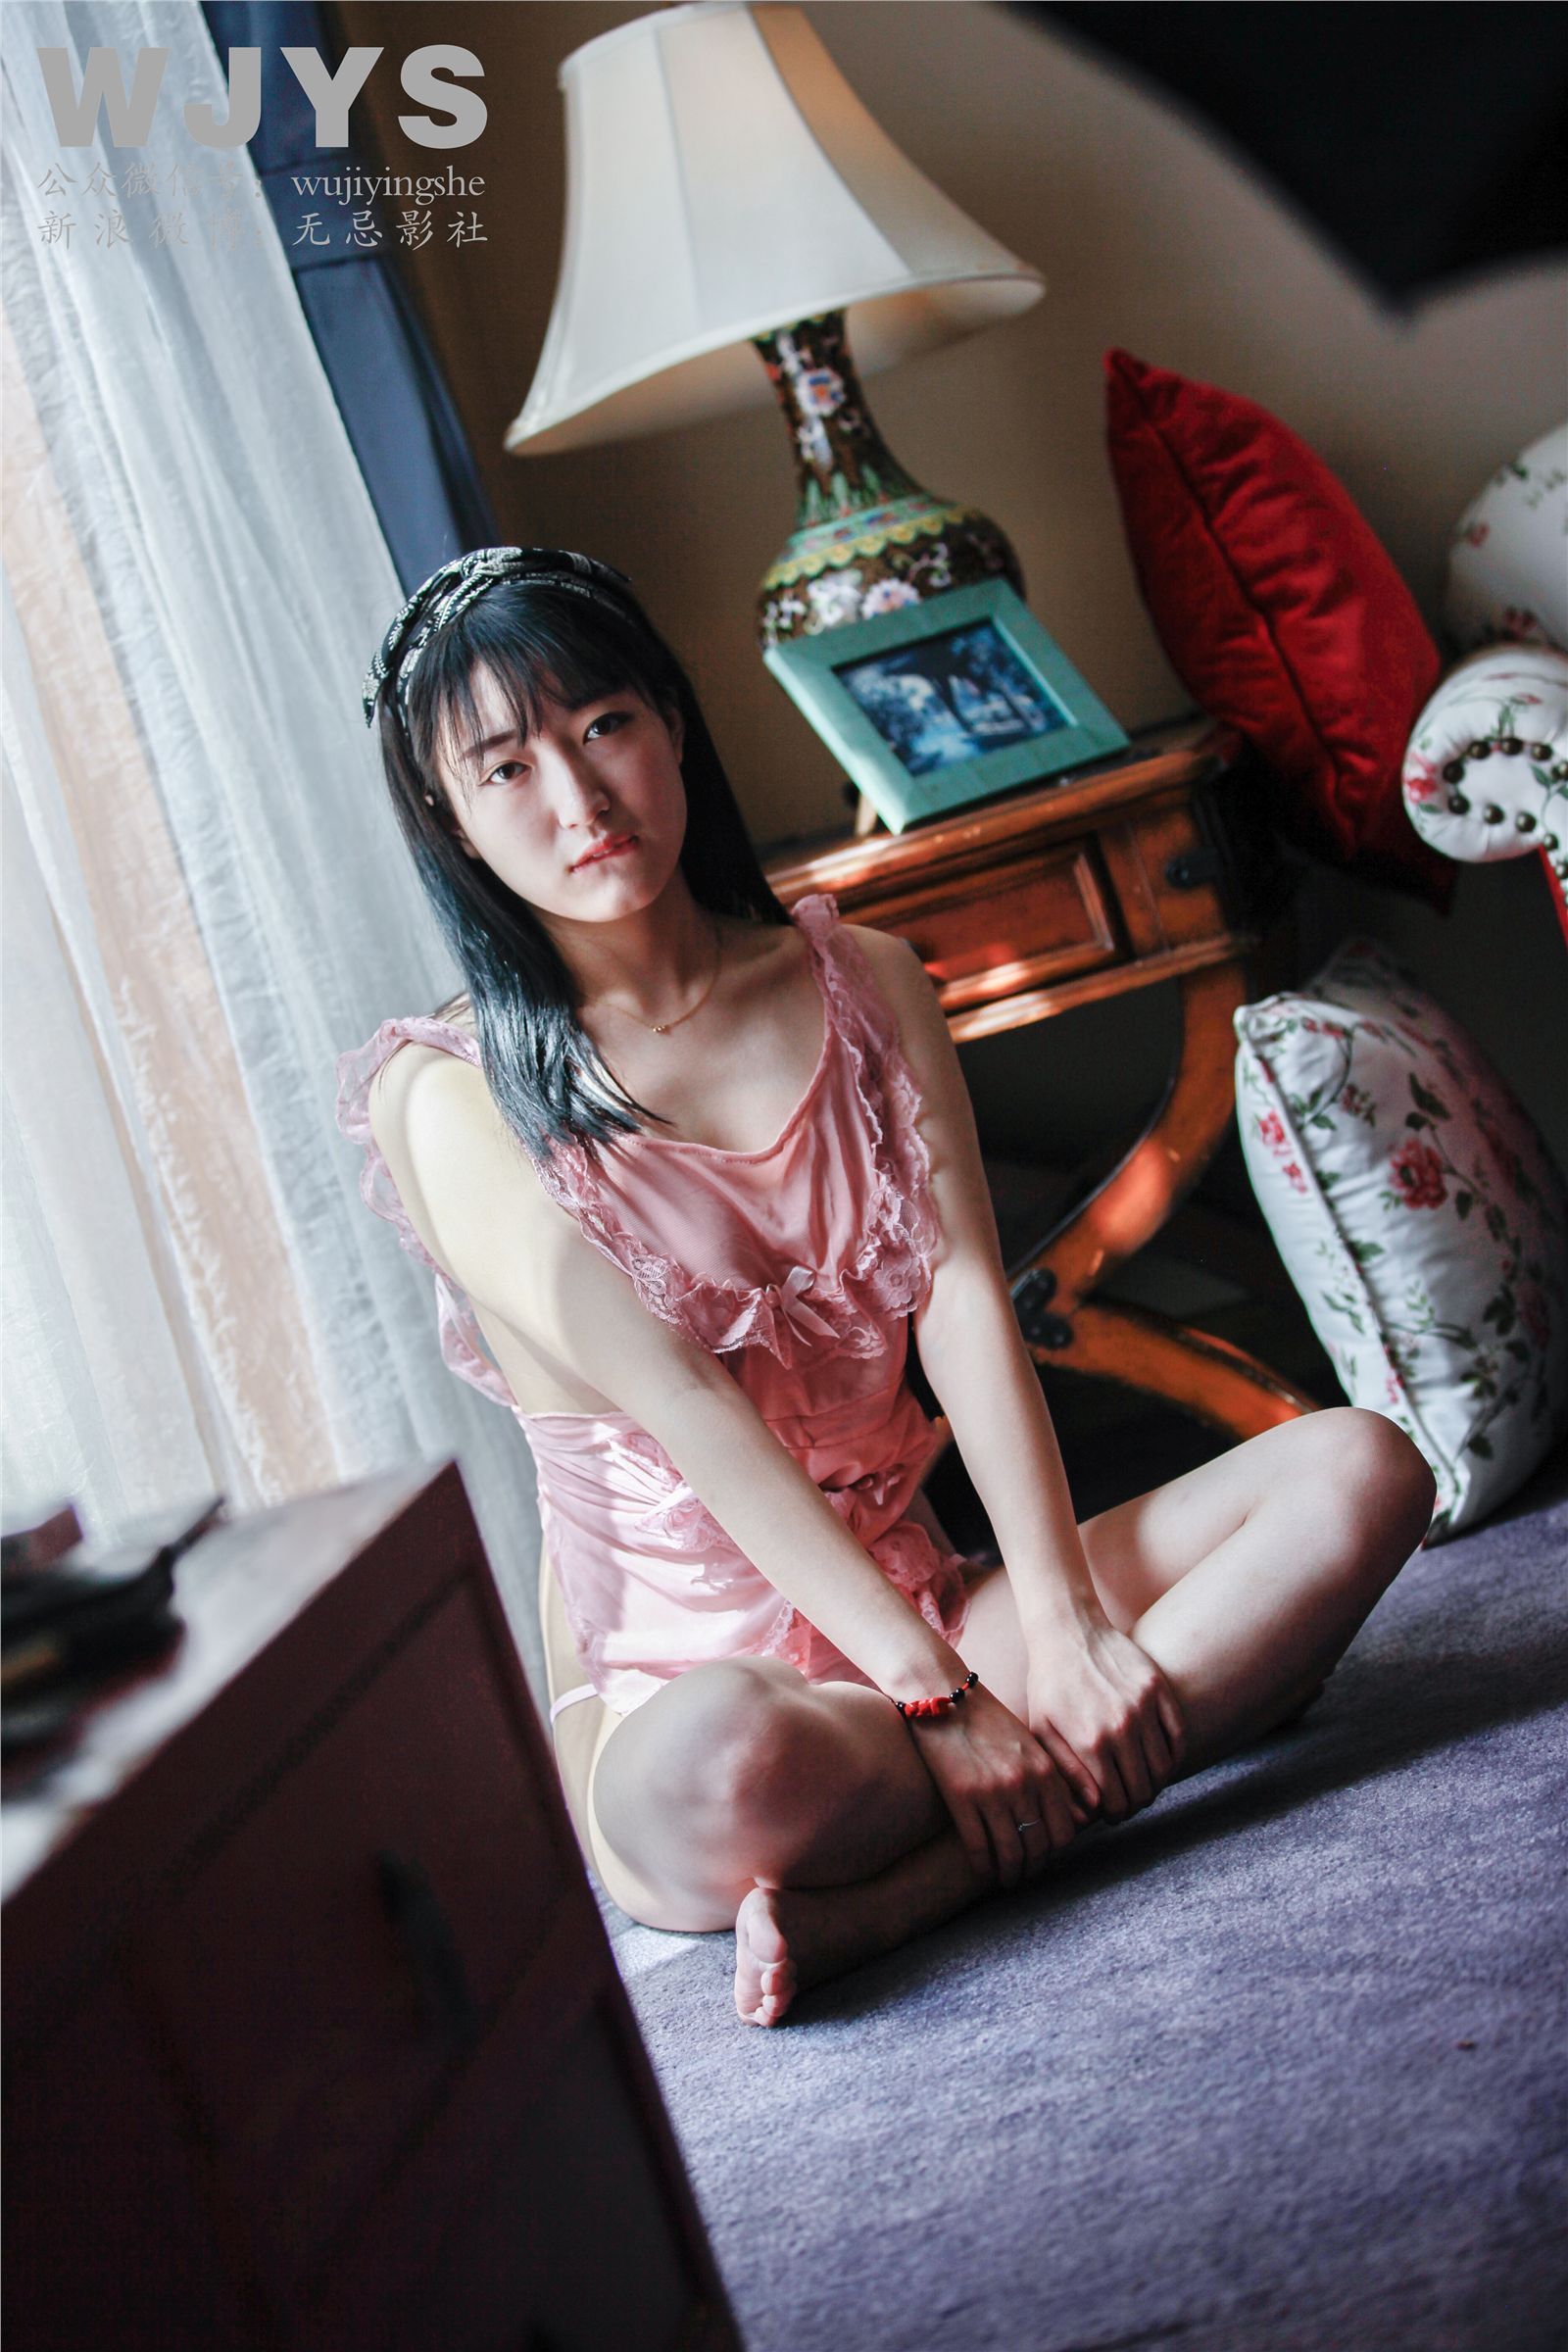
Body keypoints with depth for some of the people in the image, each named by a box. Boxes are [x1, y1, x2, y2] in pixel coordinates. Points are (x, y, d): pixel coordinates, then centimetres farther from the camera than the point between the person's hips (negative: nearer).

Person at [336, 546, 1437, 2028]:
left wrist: (1062, 1622, -14)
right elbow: (680, 1407, -14)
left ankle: (888, 1897, -25)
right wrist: (939, 1692, -20)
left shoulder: (861, 983, 9)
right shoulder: (455, 1099, -6)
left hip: (926, 1601, 6)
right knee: (721, 1772, -43)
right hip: (676, 1665, -6)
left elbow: (963, 1298, -1)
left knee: (1360, 1470, -16)